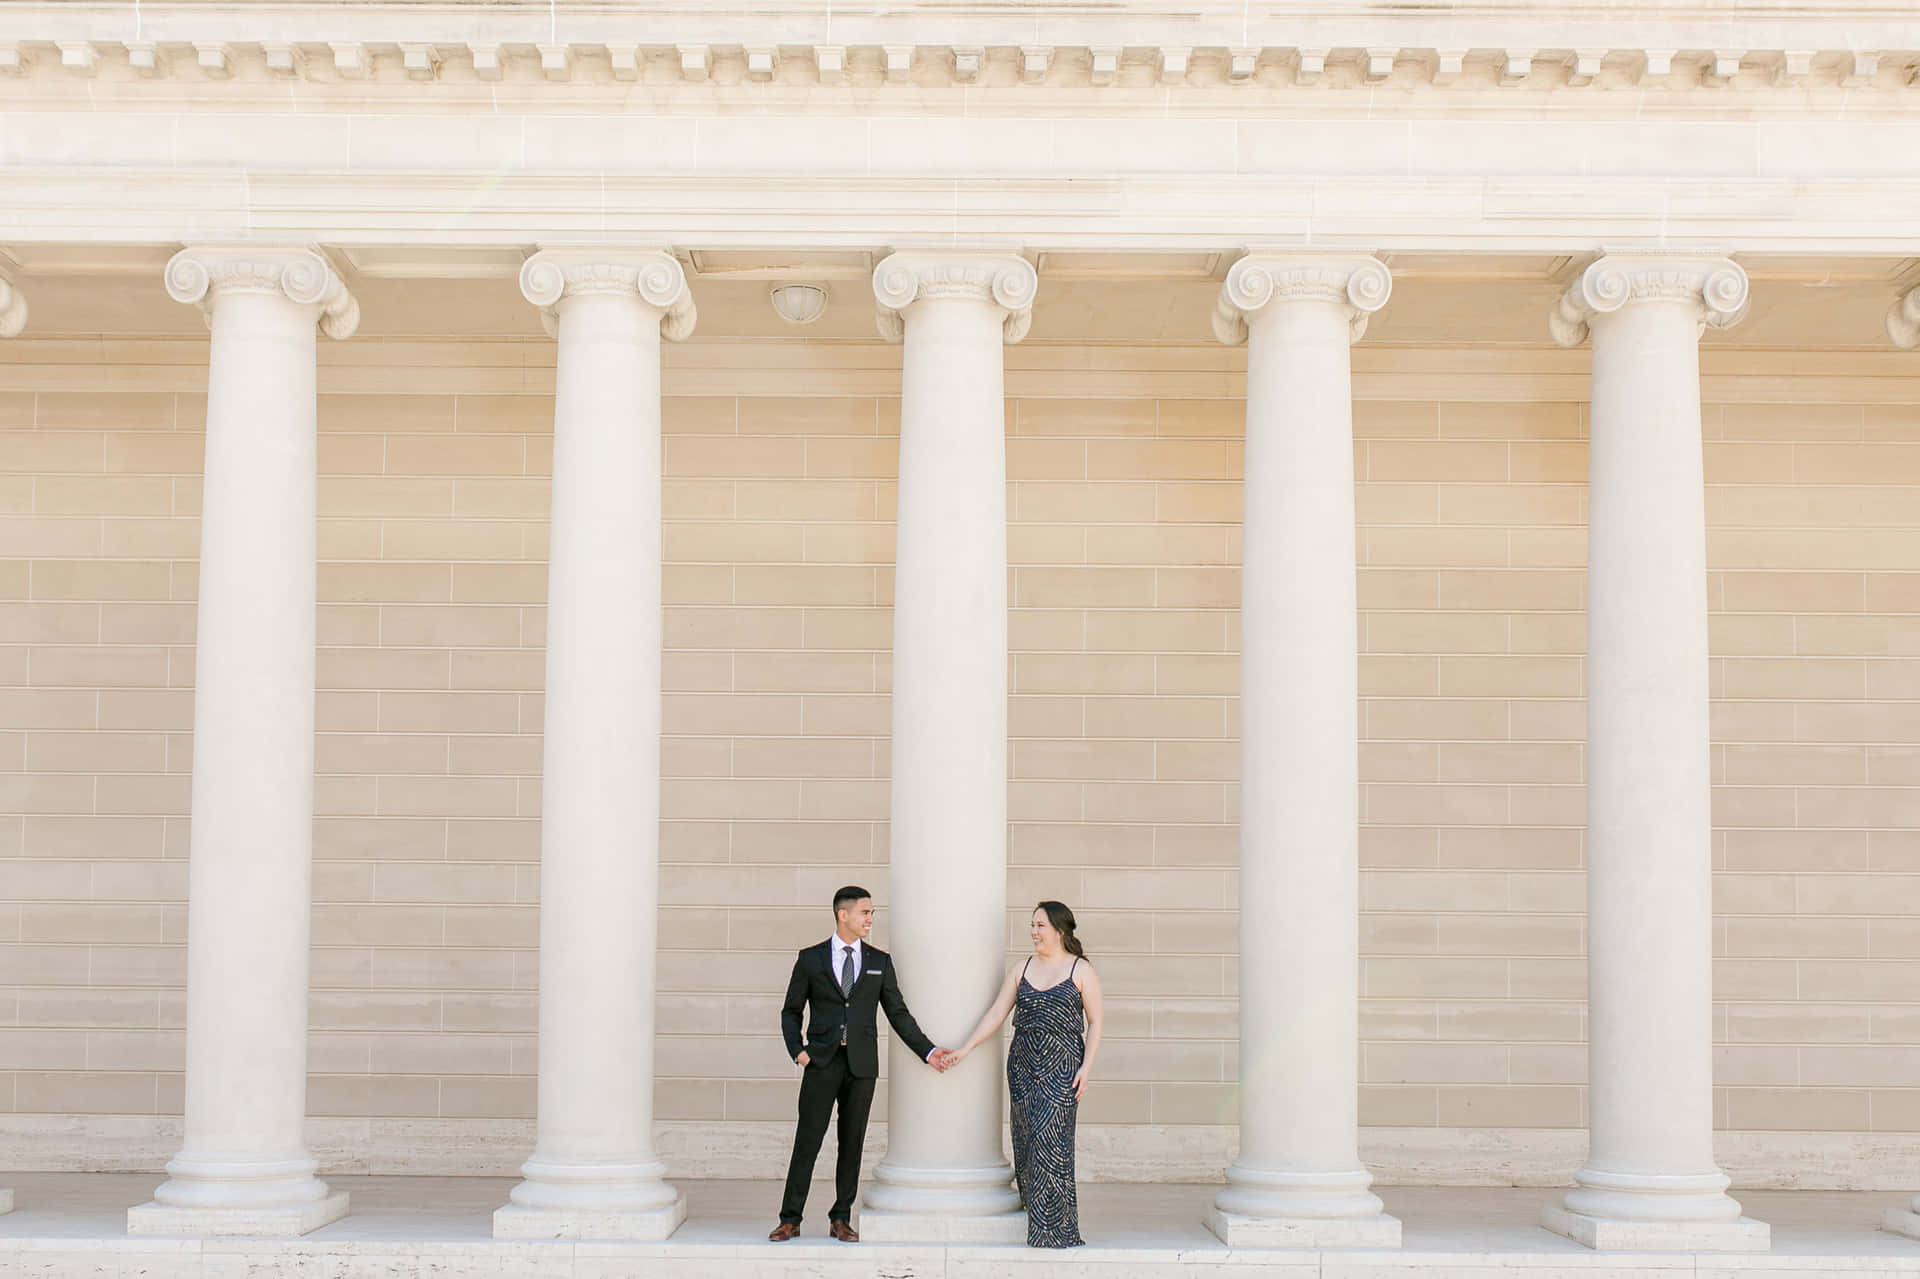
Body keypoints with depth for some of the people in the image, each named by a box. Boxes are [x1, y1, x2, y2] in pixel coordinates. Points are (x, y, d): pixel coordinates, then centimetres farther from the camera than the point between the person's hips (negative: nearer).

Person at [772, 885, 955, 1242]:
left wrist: (928, 1051, 3)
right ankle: (790, 1220, 4)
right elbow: (791, 1012, 10)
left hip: (861, 1064, 2)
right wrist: (797, 1049, -5)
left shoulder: (879, 962, 9)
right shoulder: (811, 959, 4)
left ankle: (841, 1219, 13)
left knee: (852, 1142, 4)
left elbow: (898, 1013, 11)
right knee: (808, 1140, -3)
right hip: (822, 1062, -2)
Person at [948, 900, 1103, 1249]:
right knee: (1026, 1141, 2)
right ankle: (1037, 1225, 10)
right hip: (1023, 1063, 5)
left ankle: (1057, 1231, -6)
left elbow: (1095, 1022, 1)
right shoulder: (1021, 970, 12)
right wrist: (965, 1049, 2)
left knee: (1050, 1138, -12)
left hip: (1062, 1066, -5)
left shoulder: (1081, 971, 1)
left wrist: (1086, 1066, -9)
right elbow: (996, 1014, 10)